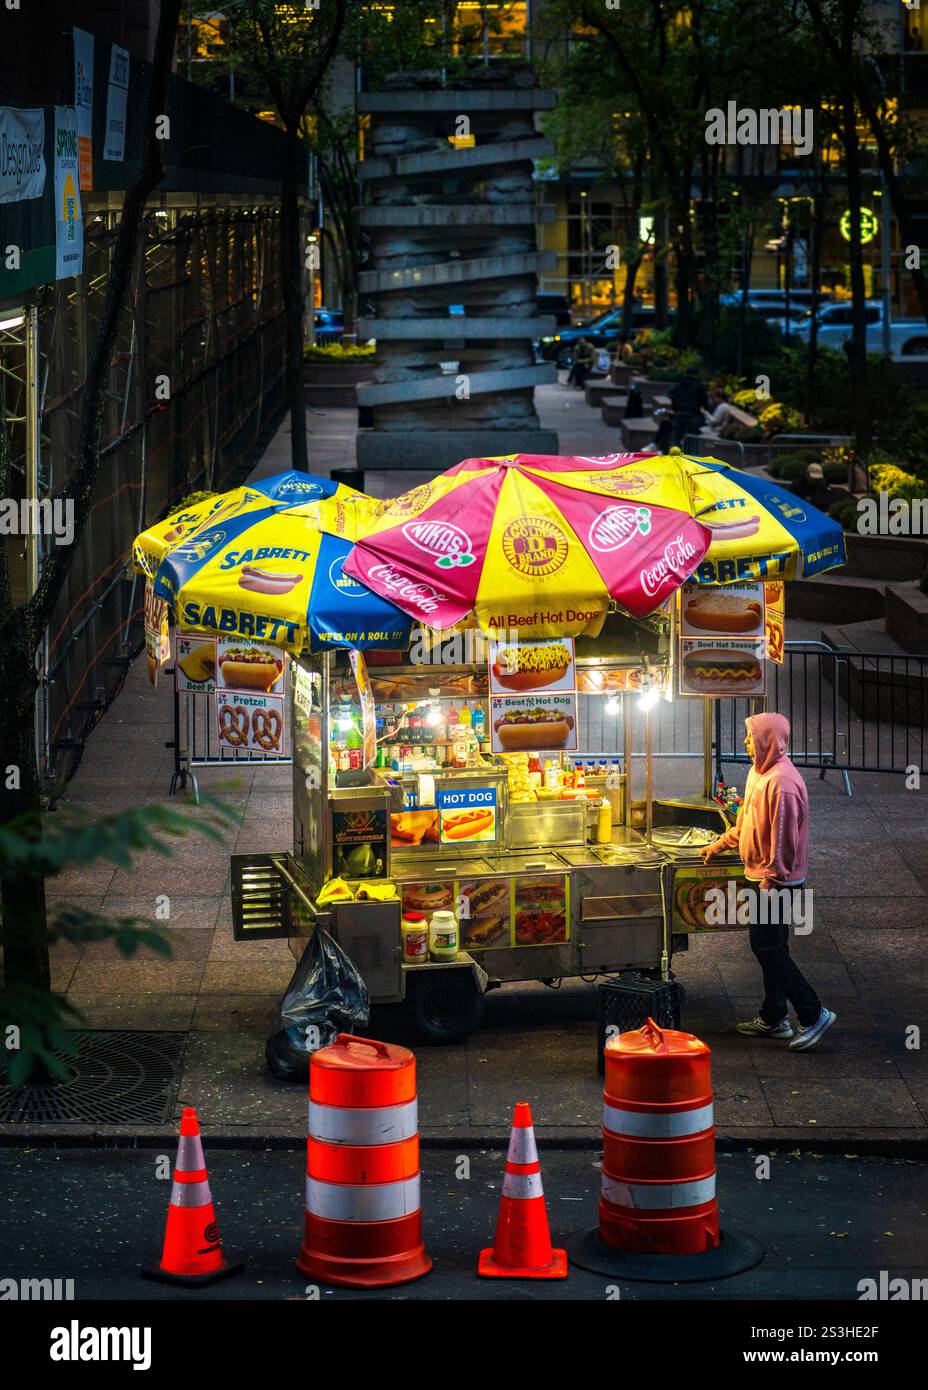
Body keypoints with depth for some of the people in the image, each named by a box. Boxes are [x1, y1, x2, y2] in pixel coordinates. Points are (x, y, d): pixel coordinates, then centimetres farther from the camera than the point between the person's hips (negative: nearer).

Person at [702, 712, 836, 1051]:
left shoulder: (781, 782, -23)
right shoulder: (760, 773, 10)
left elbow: (784, 838, -24)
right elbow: (747, 821, 25)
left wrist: (771, 880, -23)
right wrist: (721, 844, 28)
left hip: (776, 880, -10)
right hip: (762, 876, 10)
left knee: (767, 947, -8)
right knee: (770, 948, 14)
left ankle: (813, 1014, -4)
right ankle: (773, 1019, 22)